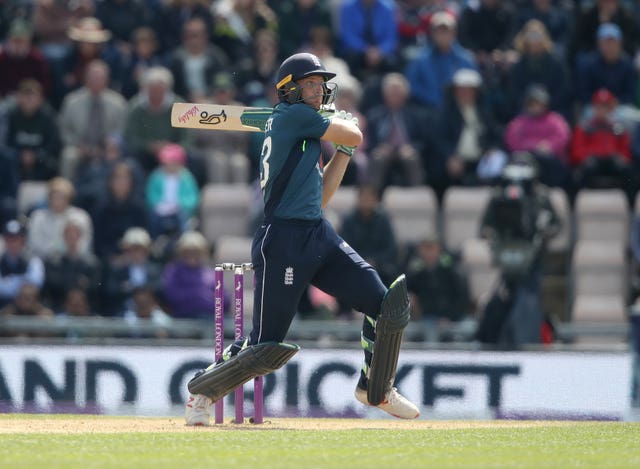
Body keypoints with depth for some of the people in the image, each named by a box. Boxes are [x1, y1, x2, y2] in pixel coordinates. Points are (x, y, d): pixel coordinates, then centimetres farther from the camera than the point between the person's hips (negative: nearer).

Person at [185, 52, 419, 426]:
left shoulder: (306, 135, 21)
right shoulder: (293, 115, -7)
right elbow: (355, 136, -4)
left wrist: (343, 151, 21)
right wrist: (343, 123, 18)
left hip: (320, 236, 9)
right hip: (284, 241, -9)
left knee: (387, 305, 0)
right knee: (266, 346, -6)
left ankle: (376, 389, 20)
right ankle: (202, 392, 17)